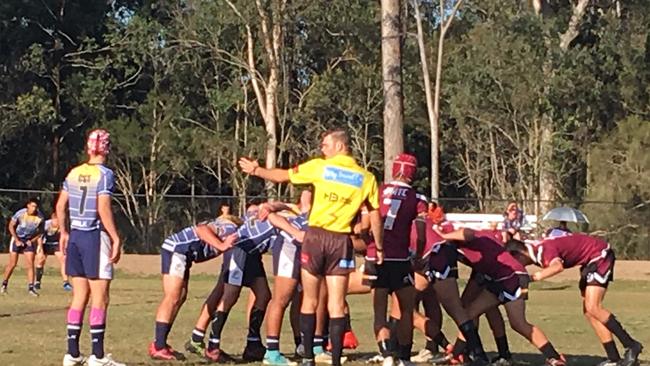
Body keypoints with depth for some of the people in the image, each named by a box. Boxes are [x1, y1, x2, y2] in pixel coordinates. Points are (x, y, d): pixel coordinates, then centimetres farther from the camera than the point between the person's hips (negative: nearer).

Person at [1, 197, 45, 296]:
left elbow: (40, 232, 0)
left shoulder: (40, 217, -16)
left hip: (29, 241, 2)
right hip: (17, 238, -2)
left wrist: (32, 240, -10)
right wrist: (17, 240, -11)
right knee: (12, 264, -1)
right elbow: (11, 226, -8)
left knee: (30, 264, -8)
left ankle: (31, 287, -4)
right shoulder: (20, 213, -22)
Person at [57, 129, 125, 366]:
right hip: (95, 237, -6)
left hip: (75, 237, 6)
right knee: (99, 299, -1)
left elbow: (60, 207, 10)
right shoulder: (104, 174, -9)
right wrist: (116, 239, -13)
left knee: (79, 297, 12)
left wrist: (64, 233, 20)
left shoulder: (74, 173, 9)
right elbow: (103, 209, -17)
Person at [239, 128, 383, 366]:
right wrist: (379, 248, 17)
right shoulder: (366, 178, 5)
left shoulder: (319, 166, 0)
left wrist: (256, 170, 23)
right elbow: (375, 216, 6)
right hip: (341, 241, 1)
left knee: (310, 301, 8)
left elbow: (283, 176, 8)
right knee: (337, 305, 1)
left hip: (316, 237, -1)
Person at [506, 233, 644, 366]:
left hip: (600, 254, -10)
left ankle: (631, 346, -13)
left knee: (592, 308, -19)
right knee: (588, 311, 5)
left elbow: (557, 266, -48)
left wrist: (538, 276, -60)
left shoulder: (544, 249, -26)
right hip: (590, 260, 10)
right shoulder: (534, 252, 3)